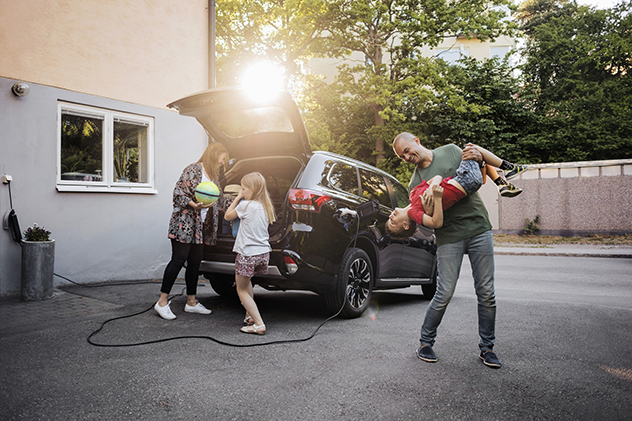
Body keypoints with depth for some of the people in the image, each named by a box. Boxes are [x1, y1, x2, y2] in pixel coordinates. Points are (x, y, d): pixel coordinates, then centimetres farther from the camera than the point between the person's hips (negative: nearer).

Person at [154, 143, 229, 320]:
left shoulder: (214, 176, 17)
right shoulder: (193, 170, -8)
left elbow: (220, 200, 25)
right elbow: (178, 193, -13)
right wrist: (194, 205, -24)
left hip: (200, 227, 8)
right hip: (184, 223, -8)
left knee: (195, 263, 10)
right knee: (178, 260, -7)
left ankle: (191, 302, 18)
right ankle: (162, 302, 1)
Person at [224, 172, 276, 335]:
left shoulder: (245, 205, -13)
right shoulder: (266, 206, 7)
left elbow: (227, 216, 0)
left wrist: (238, 197, 6)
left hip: (248, 254, -7)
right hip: (264, 253, 8)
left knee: (242, 290, 4)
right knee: (246, 281, 30)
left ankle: (259, 324, -5)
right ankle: (250, 316, 31)